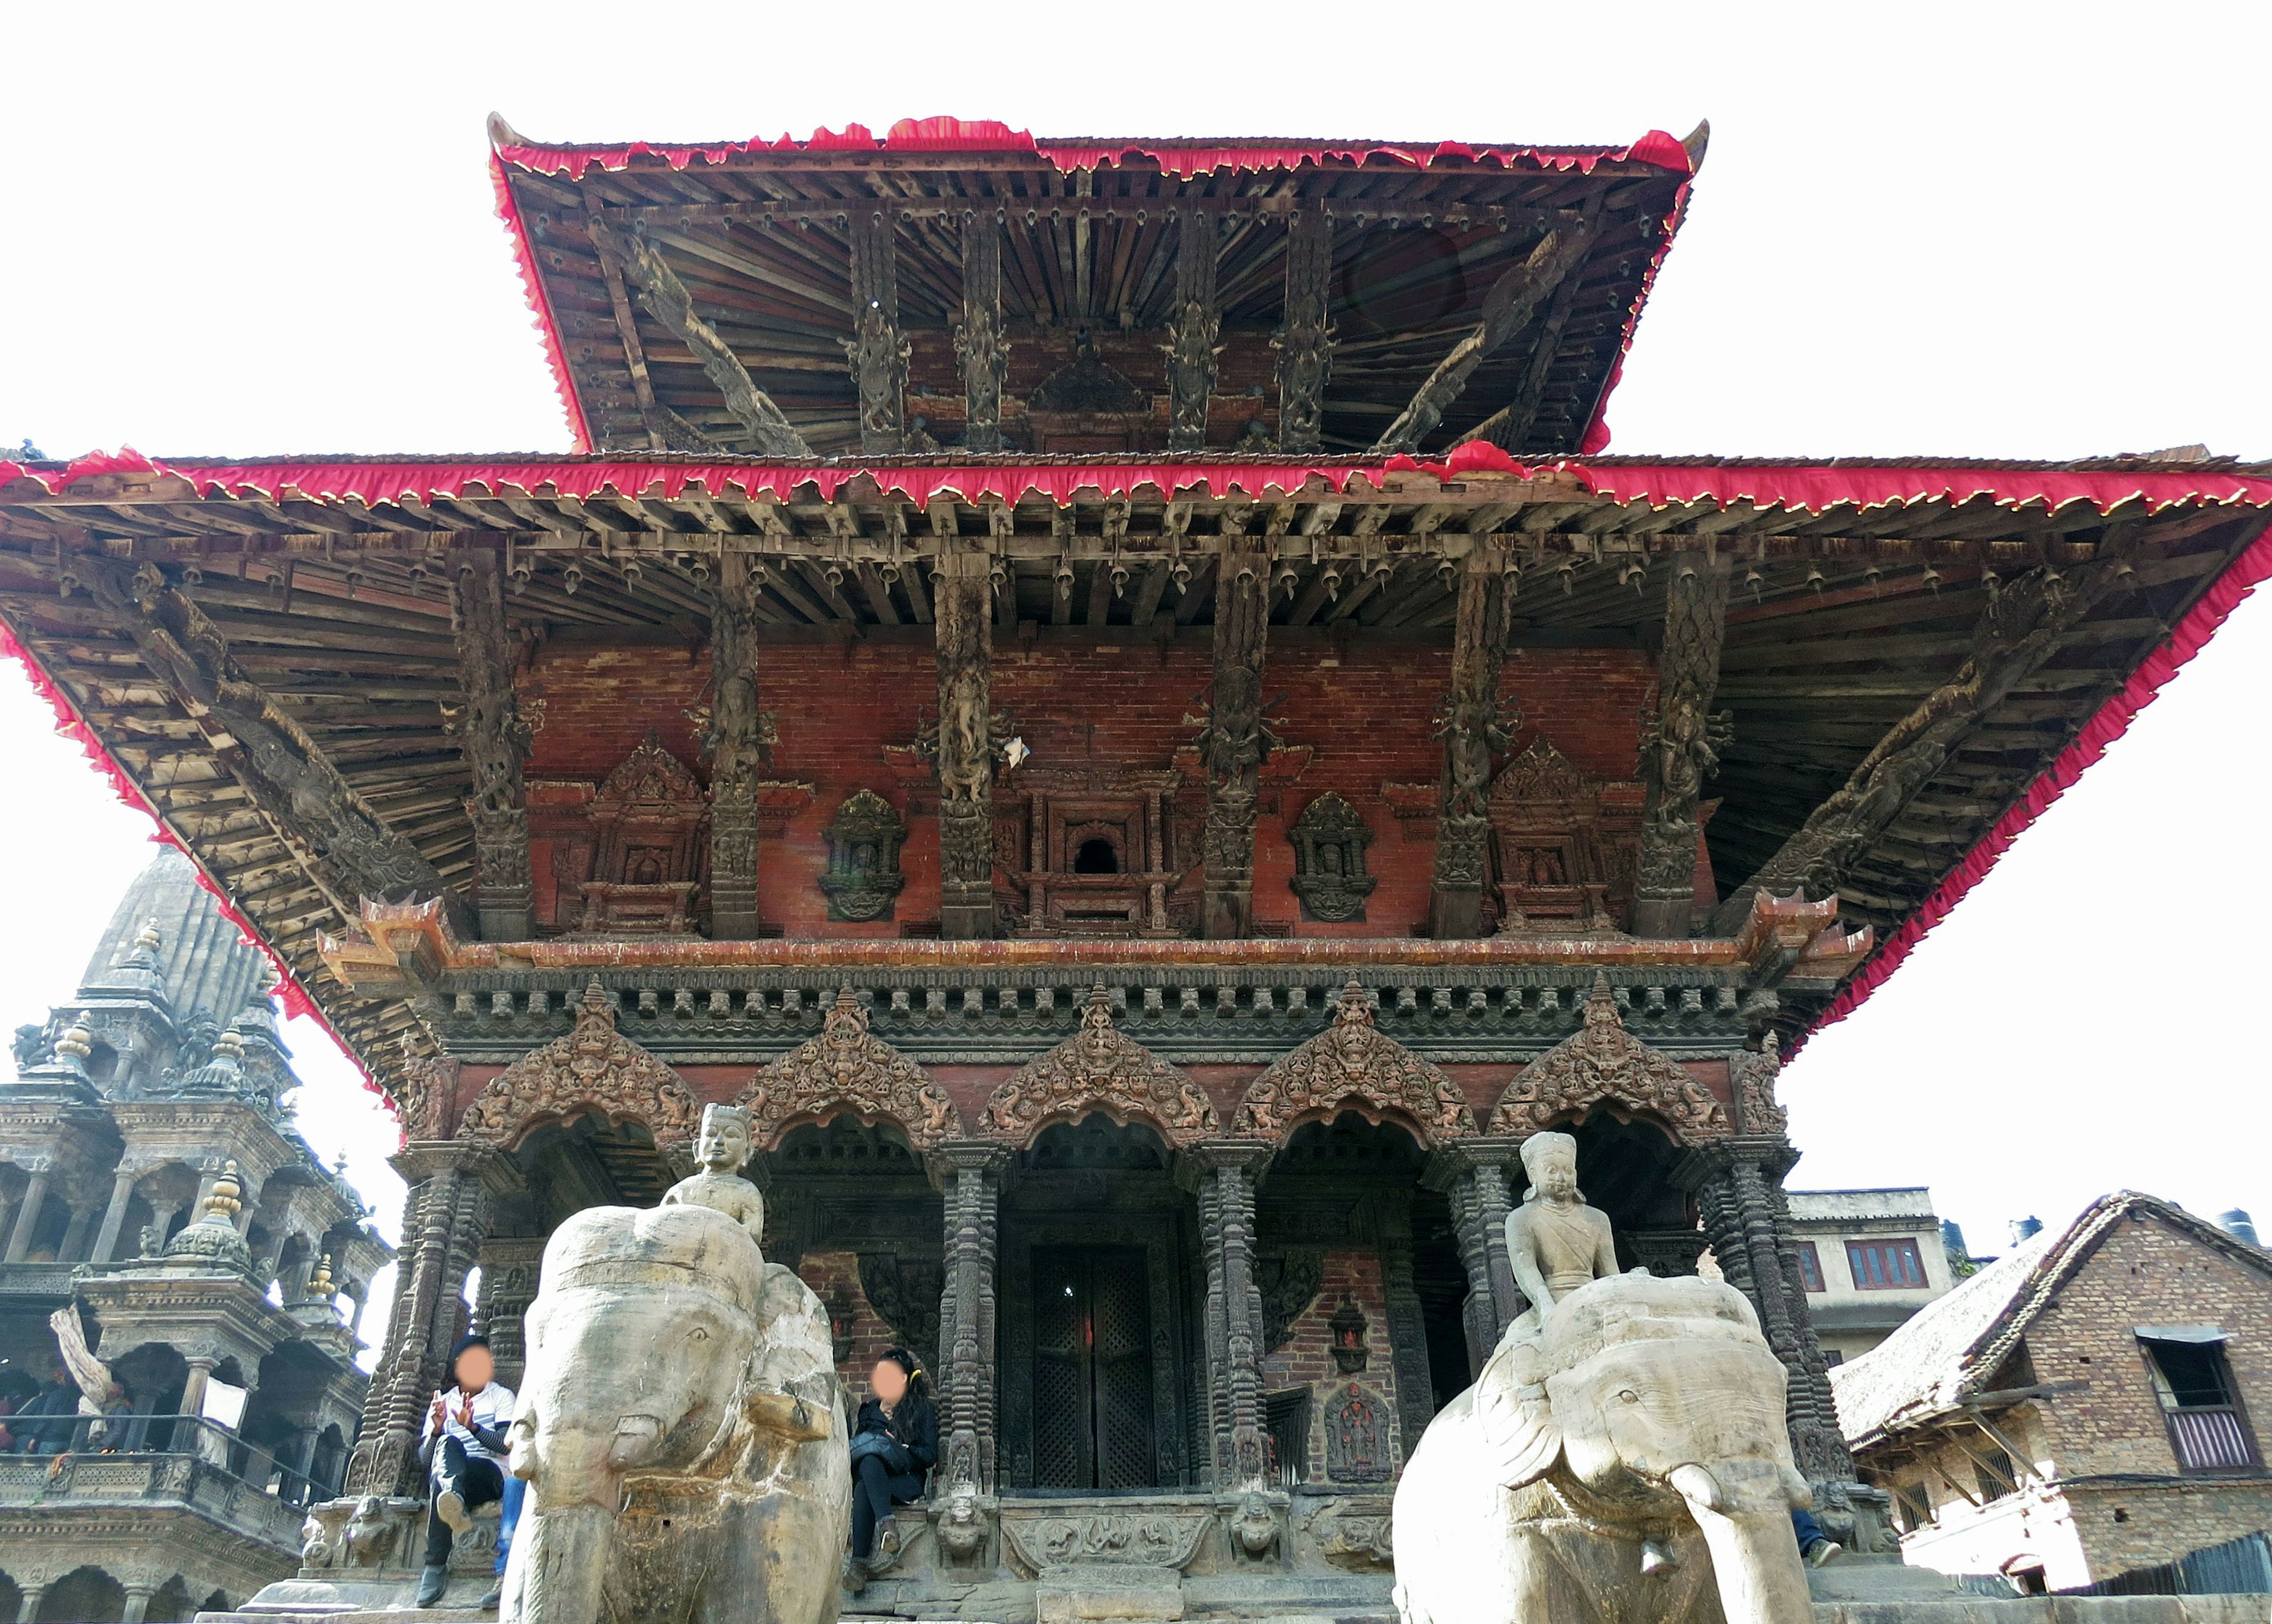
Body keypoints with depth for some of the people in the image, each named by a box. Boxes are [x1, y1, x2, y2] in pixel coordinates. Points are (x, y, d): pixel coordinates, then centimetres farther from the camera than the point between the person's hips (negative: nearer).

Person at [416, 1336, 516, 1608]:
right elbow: (424, 1458, 10)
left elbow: (504, 1445, -5)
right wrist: (436, 1430, -11)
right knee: (448, 1443, -36)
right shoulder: (443, 1402, 21)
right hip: (443, 1475, 2)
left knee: (440, 1482, -37)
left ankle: (436, 1567, -49)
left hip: (490, 1474, -2)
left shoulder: (501, 1396, 12)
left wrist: (472, 1426, -22)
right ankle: (456, 1507, -64)